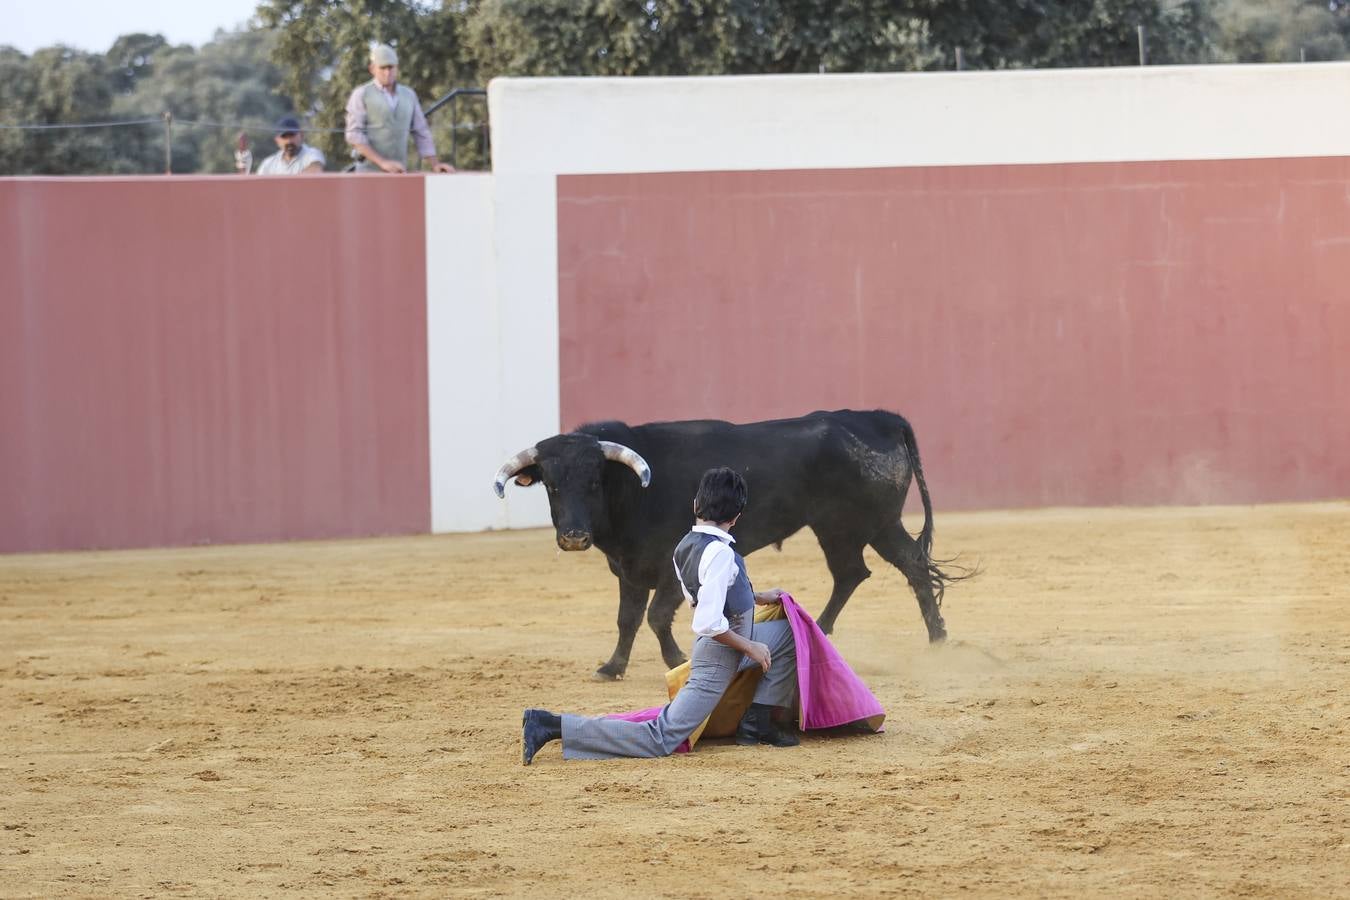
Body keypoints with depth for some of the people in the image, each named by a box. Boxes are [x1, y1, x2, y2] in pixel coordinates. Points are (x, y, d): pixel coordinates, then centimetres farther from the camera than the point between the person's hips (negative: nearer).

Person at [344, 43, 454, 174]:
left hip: (399, 174, 4)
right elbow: (354, 135, -9)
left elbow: (422, 133, 16)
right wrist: (382, 162, -20)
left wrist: (434, 164, 1)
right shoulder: (361, 95, 0)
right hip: (370, 173, -4)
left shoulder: (408, 95, 14)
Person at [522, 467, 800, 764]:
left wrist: (758, 597, 27)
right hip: (721, 655, -9)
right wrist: (750, 648, -16)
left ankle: (757, 725, 21)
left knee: (787, 632, 25)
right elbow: (708, 623, -30)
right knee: (661, 739, -10)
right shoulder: (719, 553, -25)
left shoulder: (685, 547, 3)